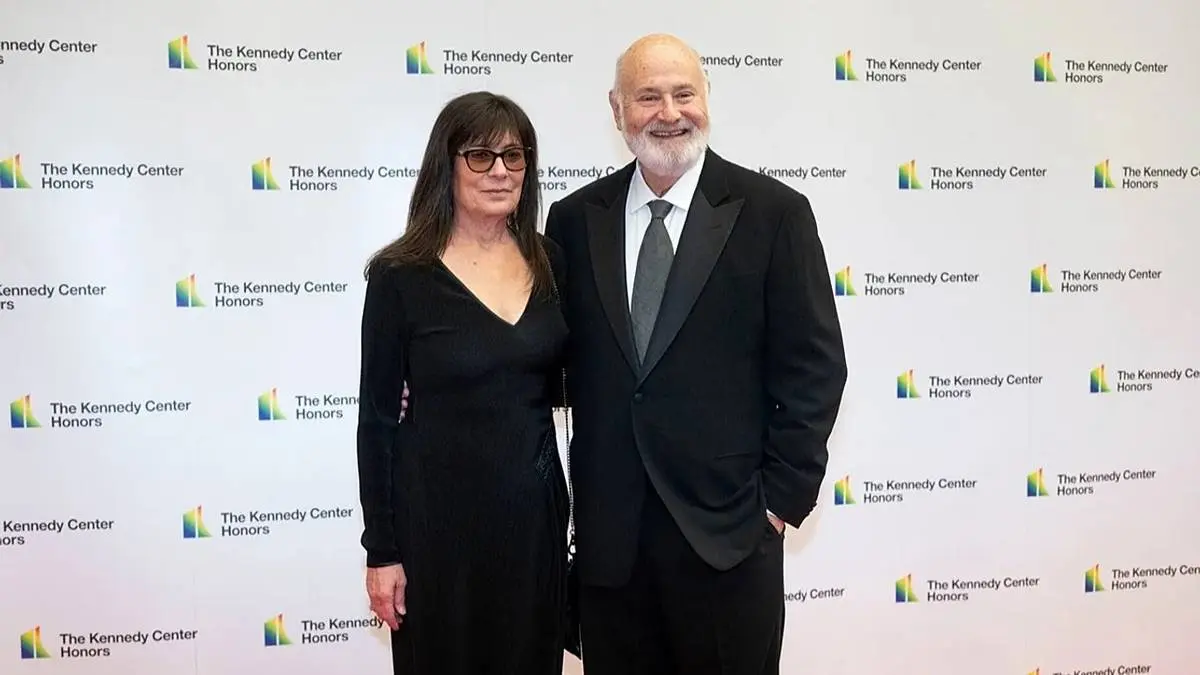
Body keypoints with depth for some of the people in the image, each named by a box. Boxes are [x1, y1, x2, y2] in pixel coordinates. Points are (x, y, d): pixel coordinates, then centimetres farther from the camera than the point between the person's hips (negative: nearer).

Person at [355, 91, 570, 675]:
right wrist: (381, 549, -7)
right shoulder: (400, 275, -10)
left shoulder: (548, 262, 1)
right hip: (438, 511, -3)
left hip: (534, 505, 4)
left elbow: (569, 383, 9)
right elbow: (377, 418, -8)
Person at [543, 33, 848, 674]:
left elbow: (814, 364, -4)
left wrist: (784, 494, -6)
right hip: (607, 531, 3)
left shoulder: (774, 212, -4)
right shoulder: (573, 219, 4)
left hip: (727, 527, -2)